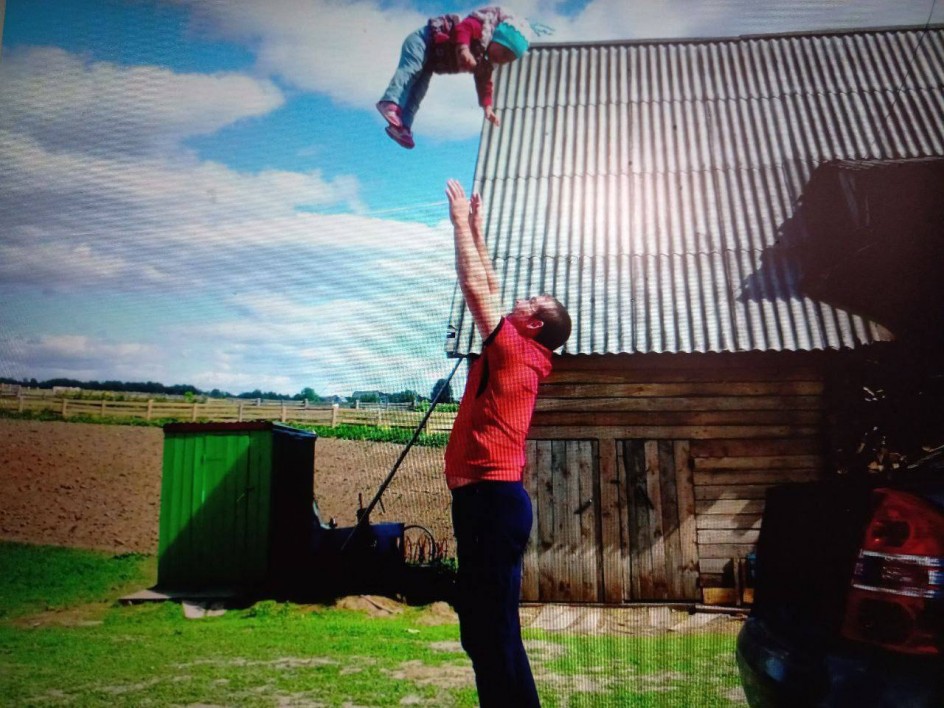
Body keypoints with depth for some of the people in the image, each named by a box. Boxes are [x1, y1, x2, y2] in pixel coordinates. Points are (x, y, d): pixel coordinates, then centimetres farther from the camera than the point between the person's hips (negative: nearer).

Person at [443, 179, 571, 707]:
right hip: (487, 497, 10)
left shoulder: (514, 349, -6)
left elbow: (476, 287, -5)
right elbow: (489, 288, 25)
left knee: (494, 624, -6)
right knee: (481, 625, 14)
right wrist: (476, 231, 28)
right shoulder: (517, 357, 17)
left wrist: (461, 222, 6)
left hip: (491, 496, -10)